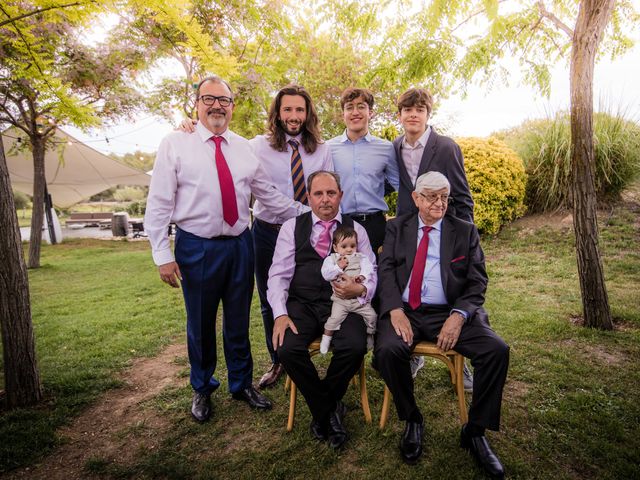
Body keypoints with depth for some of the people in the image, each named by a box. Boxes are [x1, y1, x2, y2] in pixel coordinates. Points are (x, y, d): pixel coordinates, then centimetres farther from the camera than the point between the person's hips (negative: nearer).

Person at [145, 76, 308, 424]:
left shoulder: (244, 148, 7)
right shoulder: (175, 144, -3)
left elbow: (270, 194, 10)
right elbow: (159, 203, -6)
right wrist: (163, 255, -11)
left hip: (239, 245, 3)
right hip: (196, 247, -2)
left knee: (238, 321, 15)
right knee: (200, 324, 12)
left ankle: (241, 384, 36)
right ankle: (202, 389, 36)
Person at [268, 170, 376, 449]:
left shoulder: (356, 229, 13)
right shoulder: (292, 227, 11)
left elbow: (371, 274, 7)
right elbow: (278, 274, 3)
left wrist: (360, 289, -17)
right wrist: (280, 314, -12)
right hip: (301, 304, 0)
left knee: (355, 347, -28)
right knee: (287, 349, -27)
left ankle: (322, 410, 3)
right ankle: (328, 411, 0)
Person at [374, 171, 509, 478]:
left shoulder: (465, 231, 12)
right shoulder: (397, 228, 12)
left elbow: (477, 281, 4)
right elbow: (386, 269, 1)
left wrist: (458, 315, -14)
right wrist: (395, 310, -16)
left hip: (449, 313, 1)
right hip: (404, 311, -1)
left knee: (497, 350, -21)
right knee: (388, 350, -30)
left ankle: (475, 431, 1)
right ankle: (412, 420, -1)